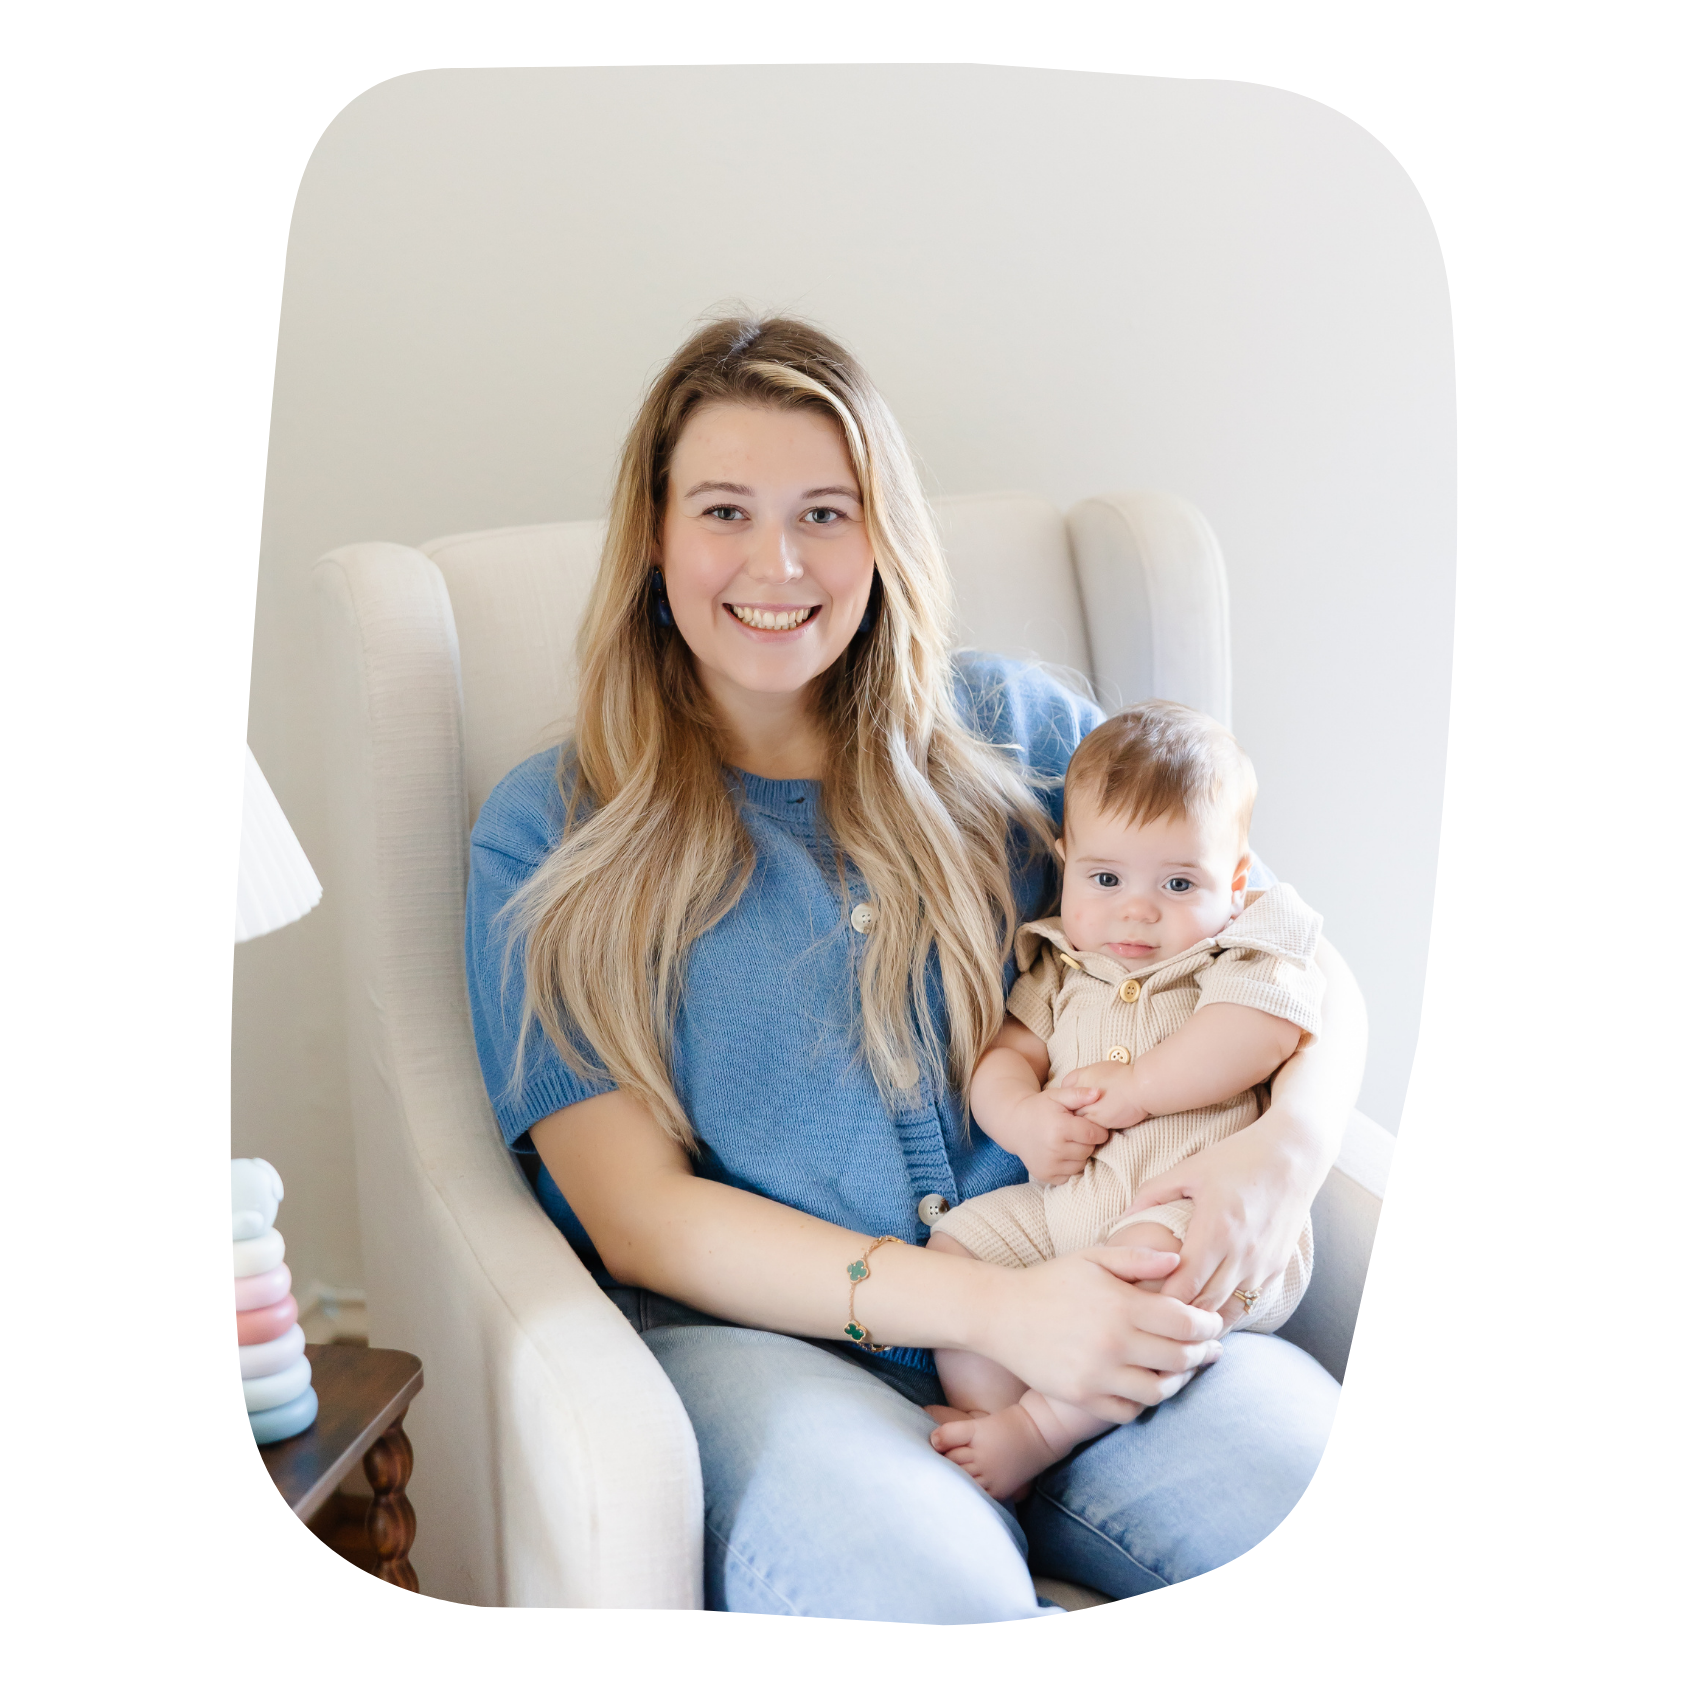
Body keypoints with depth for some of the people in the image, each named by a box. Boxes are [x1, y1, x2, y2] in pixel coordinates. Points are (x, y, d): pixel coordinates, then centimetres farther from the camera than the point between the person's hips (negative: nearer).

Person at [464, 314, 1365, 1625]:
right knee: (912, 1578, -38)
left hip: (1068, 1306, 4)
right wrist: (996, 1306, -16)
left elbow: (1302, 966, 14)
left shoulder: (1007, 735, 13)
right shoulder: (549, 839, 6)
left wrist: (1289, 1148, -11)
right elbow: (638, 1216, -2)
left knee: (1307, 1475, -29)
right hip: (752, 1335, -3)